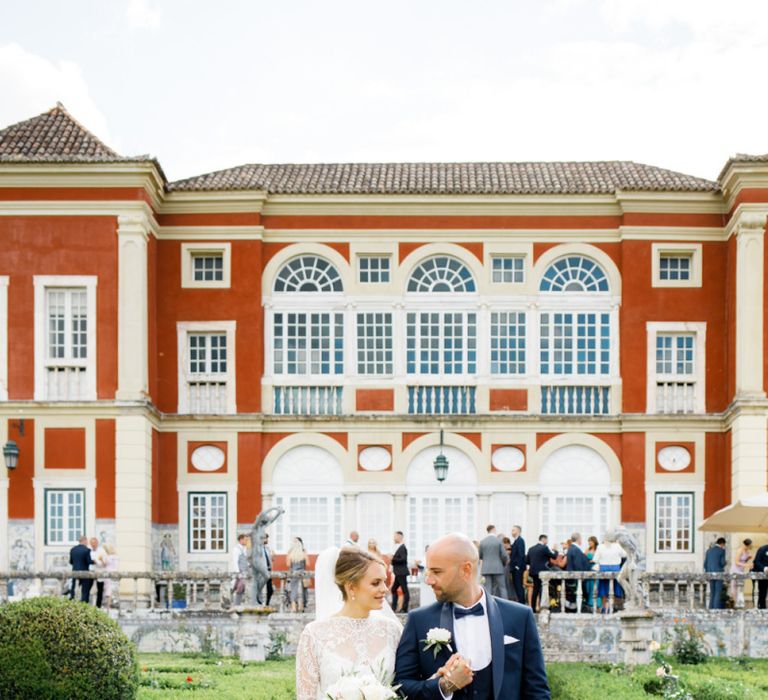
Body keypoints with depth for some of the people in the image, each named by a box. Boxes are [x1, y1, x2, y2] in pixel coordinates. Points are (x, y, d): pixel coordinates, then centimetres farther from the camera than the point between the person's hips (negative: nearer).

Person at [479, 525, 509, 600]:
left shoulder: (482, 542, 0)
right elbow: (504, 555, -7)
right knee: (502, 588, 5)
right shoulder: (499, 541, -7)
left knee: (487, 588, 3)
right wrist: (505, 562, 13)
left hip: (486, 569, 2)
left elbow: (479, 556, 5)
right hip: (498, 568, -2)